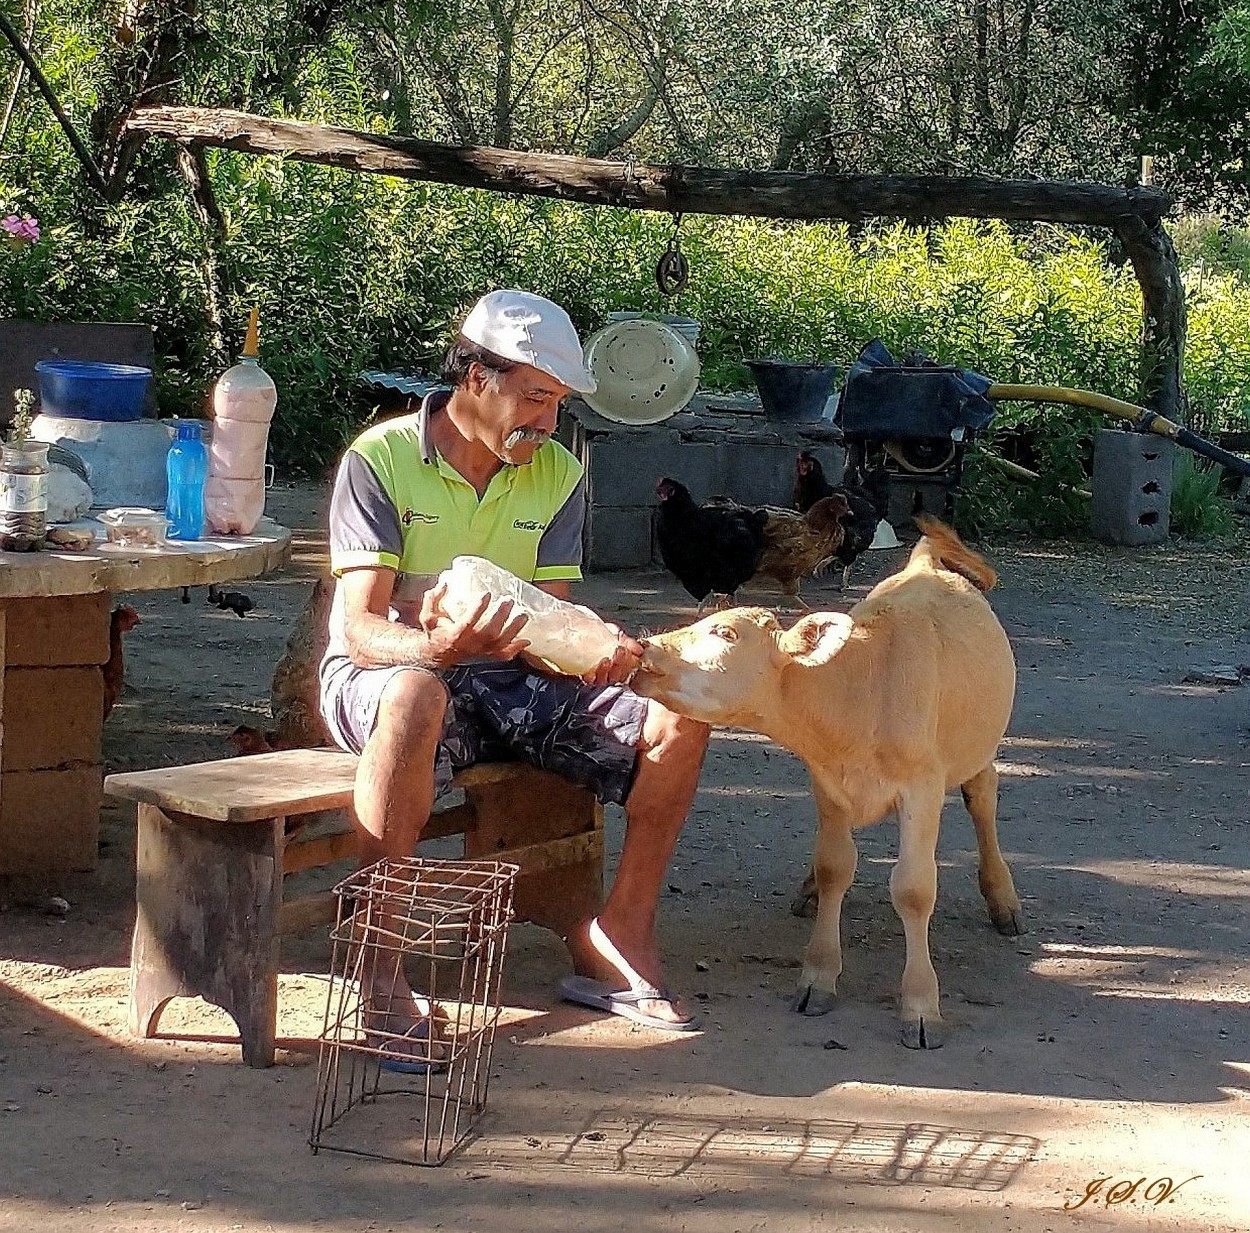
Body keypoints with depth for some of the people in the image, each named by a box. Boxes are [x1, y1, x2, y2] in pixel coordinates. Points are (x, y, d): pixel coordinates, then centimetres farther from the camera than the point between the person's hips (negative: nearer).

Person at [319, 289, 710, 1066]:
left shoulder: (559, 474, 4)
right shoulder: (380, 460, -11)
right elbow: (362, 629, -19)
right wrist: (435, 646, -42)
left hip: (508, 680, 5)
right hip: (385, 675, -5)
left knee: (679, 715, -14)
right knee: (417, 696, -43)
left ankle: (617, 944, -6)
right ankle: (380, 973, -37)